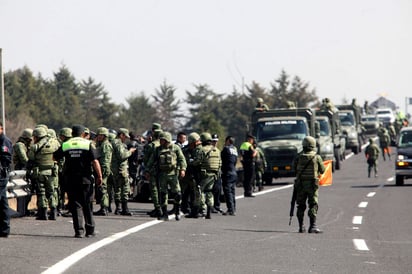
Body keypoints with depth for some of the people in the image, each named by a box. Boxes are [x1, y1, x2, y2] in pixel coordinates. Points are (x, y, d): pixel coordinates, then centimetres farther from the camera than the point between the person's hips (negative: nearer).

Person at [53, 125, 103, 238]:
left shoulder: (65, 145, 5)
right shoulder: (88, 144, -2)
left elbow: (55, 157, 13)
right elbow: (95, 162, -8)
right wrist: (99, 176, -3)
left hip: (70, 180, 1)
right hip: (85, 179, -1)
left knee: (75, 205, 4)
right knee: (87, 205, 9)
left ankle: (79, 230, -5)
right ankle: (90, 230, 13)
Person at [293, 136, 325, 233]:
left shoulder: (298, 158, -4)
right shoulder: (317, 157, -7)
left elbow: (295, 169, 4)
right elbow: (322, 170, 2)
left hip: (300, 184, 2)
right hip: (313, 184, -2)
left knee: (301, 206, 10)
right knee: (313, 205, -1)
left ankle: (301, 226, 12)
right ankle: (313, 226, -11)